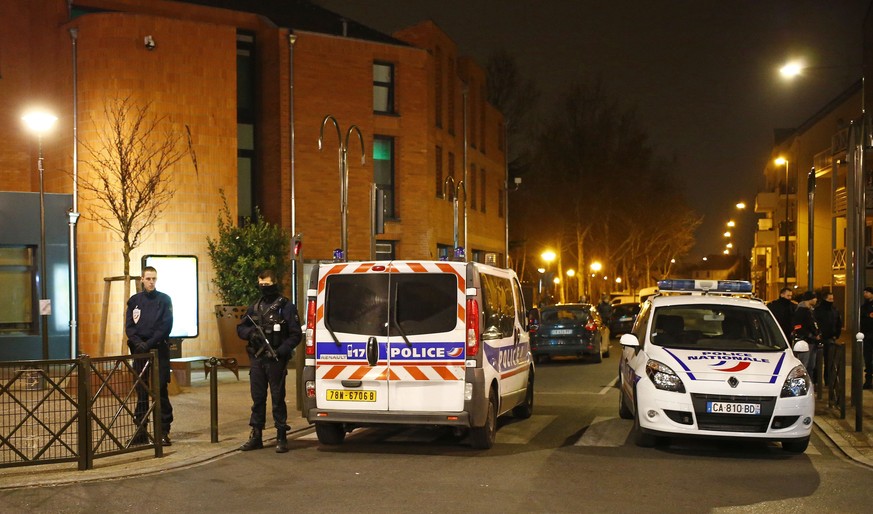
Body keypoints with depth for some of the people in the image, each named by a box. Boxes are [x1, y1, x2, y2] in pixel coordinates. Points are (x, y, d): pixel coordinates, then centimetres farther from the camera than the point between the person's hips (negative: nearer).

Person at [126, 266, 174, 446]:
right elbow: (129, 326, 6)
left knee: (161, 390, -4)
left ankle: (164, 431, -1)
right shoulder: (134, 300, 10)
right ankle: (140, 430, 9)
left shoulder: (164, 300, 3)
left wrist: (150, 343, -14)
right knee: (141, 391, 4)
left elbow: (166, 326, -5)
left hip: (159, 350, -2)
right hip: (139, 350, 2)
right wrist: (138, 342, -11)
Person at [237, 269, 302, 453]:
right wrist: (250, 333, -4)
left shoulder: (286, 307, -3)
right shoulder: (254, 307, 13)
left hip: (276, 361, -5)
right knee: (257, 398, 10)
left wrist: (280, 351, -18)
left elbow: (296, 335, -6)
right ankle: (256, 437, 18)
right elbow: (240, 328, 19)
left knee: (278, 399, -1)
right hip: (257, 360, 5)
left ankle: (281, 438, 5)